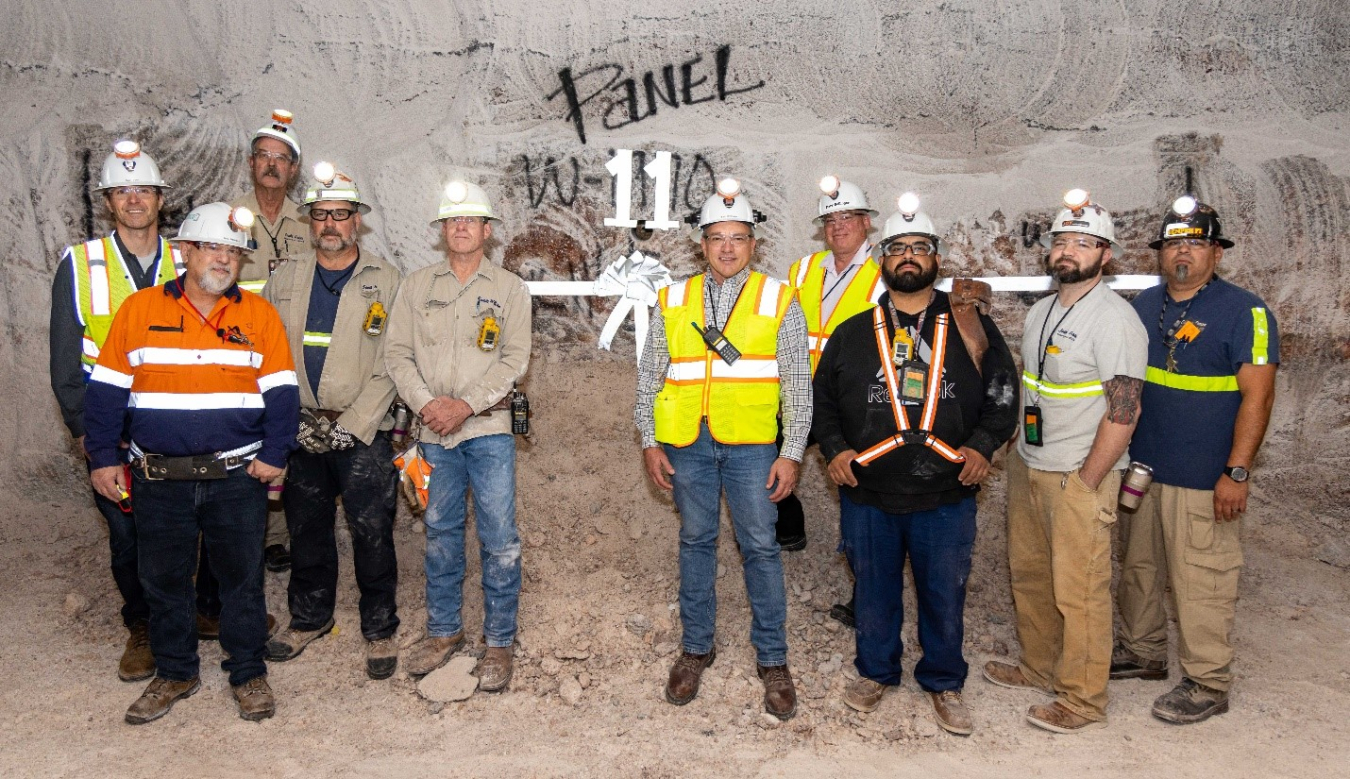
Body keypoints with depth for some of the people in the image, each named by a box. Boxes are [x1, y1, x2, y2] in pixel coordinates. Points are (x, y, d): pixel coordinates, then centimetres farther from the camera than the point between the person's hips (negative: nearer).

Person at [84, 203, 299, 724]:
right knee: (164, 580, 12)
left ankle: (248, 672, 23)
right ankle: (174, 673, 30)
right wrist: (103, 458, 0)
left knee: (242, 577, 8)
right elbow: (107, 391, 5)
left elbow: (281, 392, 1)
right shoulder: (139, 309, 3)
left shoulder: (259, 314, 2)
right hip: (158, 480, 1)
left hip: (238, 476, -1)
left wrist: (273, 455, -8)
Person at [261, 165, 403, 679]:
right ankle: (310, 618, 33)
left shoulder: (385, 281, 0)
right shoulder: (284, 280, 9)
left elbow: (390, 365, -6)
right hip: (299, 430, 3)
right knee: (306, 530, 14)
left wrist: (352, 425, -12)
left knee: (372, 534, -1)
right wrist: (292, 421, -5)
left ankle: (379, 630, 15)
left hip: (364, 431, -3)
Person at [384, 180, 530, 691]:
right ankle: (444, 630, 28)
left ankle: (499, 643, 11)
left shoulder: (509, 289, 3)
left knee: (499, 539, -2)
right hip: (433, 433, 3)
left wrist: (466, 405, -14)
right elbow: (397, 352, 4)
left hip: (488, 428, -2)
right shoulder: (416, 286, 10)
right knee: (440, 533, 13)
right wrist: (426, 403, -11)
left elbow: (515, 358, -5)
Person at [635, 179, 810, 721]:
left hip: (751, 444, -2)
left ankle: (772, 659, 18)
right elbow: (649, 376, 10)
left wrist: (791, 453, -5)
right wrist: (649, 442, 4)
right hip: (688, 443, 2)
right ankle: (696, 648, 28)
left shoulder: (778, 301, 1)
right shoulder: (674, 301, 7)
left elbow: (797, 385, 0)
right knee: (695, 543, 13)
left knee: (761, 547, 3)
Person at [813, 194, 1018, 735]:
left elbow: (1003, 392, 6)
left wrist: (982, 446, -8)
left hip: (947, 496, -1)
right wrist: (834, 447, -4)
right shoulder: (853, 333, 6)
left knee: (945, 596, 10)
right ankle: (876, 672, 36)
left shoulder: (970, 326, 3)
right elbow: (821, 397, 11)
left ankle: (943, 683, 31)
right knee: (873, 590, 14)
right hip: (867, 494, 1)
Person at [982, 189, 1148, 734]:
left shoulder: (1114, 319, -15)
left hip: (1080, 476, -8)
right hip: (1027, 466, 8)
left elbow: (1123, 412, -18)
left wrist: (1085, 484, -17)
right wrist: (1021, 454, 13)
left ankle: (1083, 700, 16)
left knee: (1079, 591, 1)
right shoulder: (1041, 311, 10)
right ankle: (1040, 667, 36)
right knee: (1028, 575, 18)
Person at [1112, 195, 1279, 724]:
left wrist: (1237, 472, -17)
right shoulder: (1142, 307, 9)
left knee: (1201, 581, 0)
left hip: (1203, 479, -6)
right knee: (1138, 568, 17)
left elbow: (1257, 396, -12)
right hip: (1138, 468, 6)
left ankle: (1208, 684, 15)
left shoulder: (1245, 312, -8)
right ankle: (1141, 652, 34)